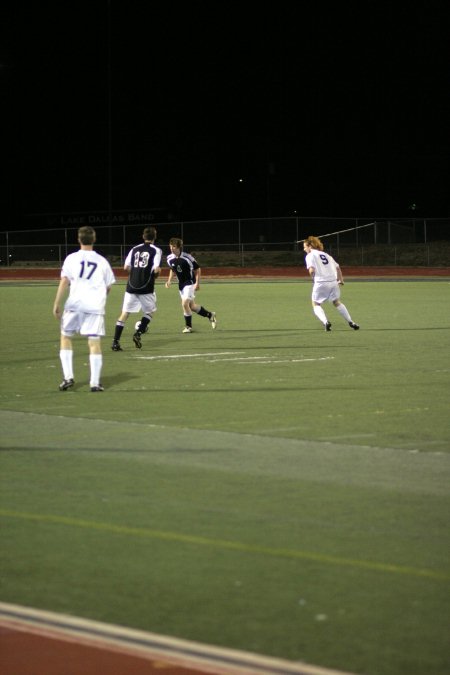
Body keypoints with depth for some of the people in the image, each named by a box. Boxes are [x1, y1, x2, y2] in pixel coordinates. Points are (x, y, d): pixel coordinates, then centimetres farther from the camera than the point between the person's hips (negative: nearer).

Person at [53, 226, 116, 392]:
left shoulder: (71, 258, 5)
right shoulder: (102, 261, 11)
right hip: (96, 306, 1)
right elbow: (108, 286, 15)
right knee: (94, 343, 1)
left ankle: (68, 377, 8)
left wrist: (57, 304, -3)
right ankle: (95, 383, -4)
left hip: (74, 304, -1)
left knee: (65, 337, 16)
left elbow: (64, 282, -4)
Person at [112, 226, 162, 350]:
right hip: (146, 288, -3)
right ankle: (138, 333, -2)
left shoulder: (135, 249, 10)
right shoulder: (156, 250, -3)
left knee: (125, 313, 7)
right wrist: (155, 276, 8)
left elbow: (126, 267, 5)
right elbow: (156, 269, -14)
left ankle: (115, 342, -1)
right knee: (150, 311, 18)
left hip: (132, 286, 3)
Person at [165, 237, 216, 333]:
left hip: (190, 283, -7)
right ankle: (210, 315, 34)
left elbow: (197, 269, -11)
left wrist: (197, 283, -16)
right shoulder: (170, 258, -4)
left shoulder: (187, 257, -21)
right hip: (181, 284, 7)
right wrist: (169, 280, 3)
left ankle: (188, 326, -1)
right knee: (192, 306, 13)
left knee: (185, 304, -18)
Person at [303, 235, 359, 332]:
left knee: (316, 305, 9)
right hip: (333, 281, 5)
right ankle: (351, 322, 19)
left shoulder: (310, 256, 3)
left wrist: (313, 278, 6)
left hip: (321, 283, -5)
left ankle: (325, 322, -15)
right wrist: (341, 279, 28)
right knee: (337, 302, 23)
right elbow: (337, 267, 21)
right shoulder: (326, 254, 22)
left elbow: (312, 270, -12)